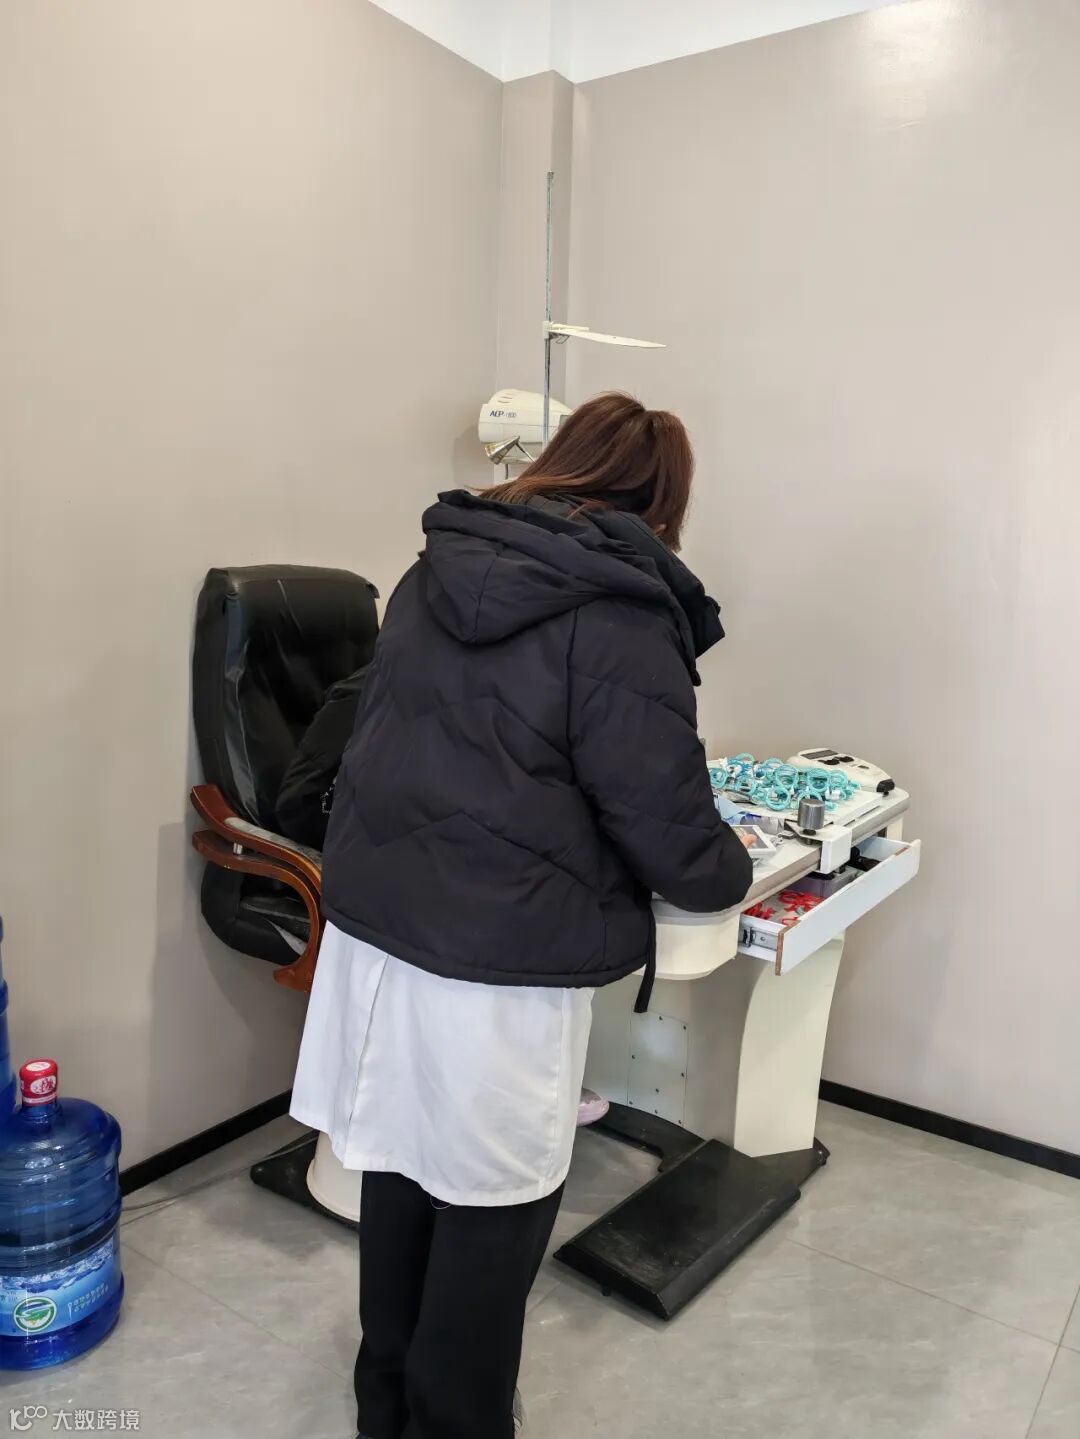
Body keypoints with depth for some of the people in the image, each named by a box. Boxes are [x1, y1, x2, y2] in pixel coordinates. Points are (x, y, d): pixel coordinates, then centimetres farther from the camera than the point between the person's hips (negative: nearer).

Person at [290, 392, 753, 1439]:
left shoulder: (438, 569, 7)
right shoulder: (622, 619, -14)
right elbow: (667, 828, -13)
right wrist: (731, 874, 7)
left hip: (370, 919, 8)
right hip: (497, 966, -7)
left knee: (401, 1167, 23)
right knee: (491, 1207, 13)